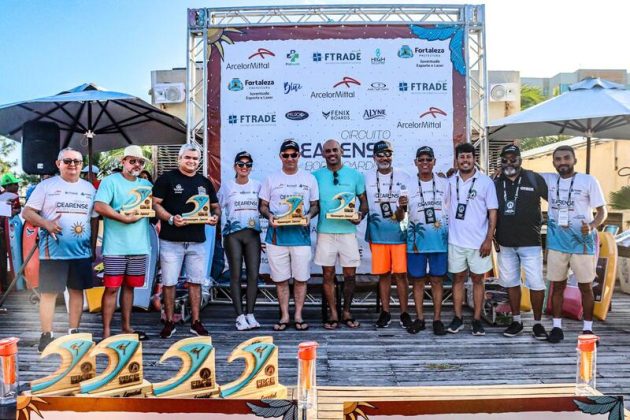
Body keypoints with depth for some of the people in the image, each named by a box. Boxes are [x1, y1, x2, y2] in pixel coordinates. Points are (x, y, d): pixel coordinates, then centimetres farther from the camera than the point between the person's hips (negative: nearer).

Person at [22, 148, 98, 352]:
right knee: (49, 292, -1)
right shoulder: (46, 185, 0)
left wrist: (93, 246, 10)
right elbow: (27, 212, -3)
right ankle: (47, 335, 8)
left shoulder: (89, 188, 11)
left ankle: (73, 332, 19)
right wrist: (46, 223, -20)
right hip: (53, 250, -4)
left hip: (82, 251, 4)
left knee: (77, 290, 9)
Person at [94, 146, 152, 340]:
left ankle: (126, 327, 23)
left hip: (139, 246, 5)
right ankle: (106, 331, 5)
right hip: (115, 246, -5)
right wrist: (126, 218, -17)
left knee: (129, 287, 13)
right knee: (112, 288, -2)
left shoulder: (146, 184, 14)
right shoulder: (110, 181, -3)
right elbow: (99, 206, -16)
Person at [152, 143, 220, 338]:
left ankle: (195, 322, 17)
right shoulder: (167, 178, 0)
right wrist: (171, 219, -21)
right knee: (169, 282, 2)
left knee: (196, 281, 8)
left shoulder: (205, 182, 14)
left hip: (197, 241, 4)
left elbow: (215, 206, 19)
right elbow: (155, 204, -6)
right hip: (171, 240, -4)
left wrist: (215, 216, -4)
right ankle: (169, 322, 15)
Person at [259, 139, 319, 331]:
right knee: (280, 278, 5)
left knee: (301, 277, 2)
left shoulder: (309, 178, 9)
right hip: (277, 234, 0)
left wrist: (309, 216, -10)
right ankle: (284, 316, 16)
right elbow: (263, 205, 10)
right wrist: (269, 216, -11)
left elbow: (315, 205, 11)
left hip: (301, 234, 0)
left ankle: (298, 315, 15)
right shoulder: (271, 179, 9)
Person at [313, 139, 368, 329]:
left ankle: (347, 312, 21)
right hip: (325, 232, 0)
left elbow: (364, 201, 9)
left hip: (348, 231, 0)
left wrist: (360, 215, -11)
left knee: (350, 274, 5)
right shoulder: (316, 176, 5)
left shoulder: (355, 175, 4)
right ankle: (333, 314, 16)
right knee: (328, 274, 5)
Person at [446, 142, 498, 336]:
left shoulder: (486, 182, -2)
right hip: (455, 240, 2)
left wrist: (489, 239, -9)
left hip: (478, 241, -2)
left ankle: (477, 319, 15)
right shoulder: (450, 182, 5)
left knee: (477, 279, 7)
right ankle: (457, 318, 17)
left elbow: (493, 212, -3)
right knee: (458, 278, 9)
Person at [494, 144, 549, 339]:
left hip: (530, 242, -3)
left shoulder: (534, 179, -2)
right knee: (511, 283, 11)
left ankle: (537, 323, 13)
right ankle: (516, 321, 23)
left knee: (536, 283, -2)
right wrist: (492, 237, 6)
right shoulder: (495, 184, 7)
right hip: (506, 244, 4)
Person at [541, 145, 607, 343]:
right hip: (556, 242, 3)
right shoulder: (549, 179, 4)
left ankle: (588, 328, 17)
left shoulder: (589, 181, -5)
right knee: (557, 285, 9)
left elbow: (602, 211, -3)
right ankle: (557, 326, 19)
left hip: (582, 242, -2)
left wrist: (592, 226, -24)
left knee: (585, 286, 6)